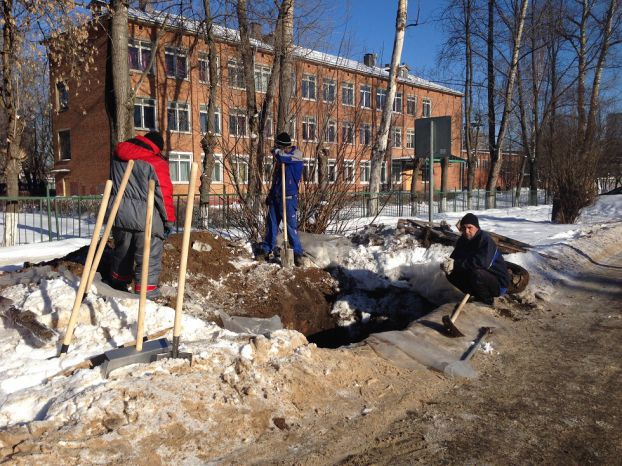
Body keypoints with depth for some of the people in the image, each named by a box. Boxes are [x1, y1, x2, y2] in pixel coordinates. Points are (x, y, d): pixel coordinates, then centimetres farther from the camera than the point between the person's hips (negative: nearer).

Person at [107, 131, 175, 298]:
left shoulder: (119, 154, 11)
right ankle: (146, 289, 0)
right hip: (145, 215, -7)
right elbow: (164, 192, -10)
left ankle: (118, 282, 37)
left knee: (122, 247, 23)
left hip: (118, 211, 7)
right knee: (150, 253, 1)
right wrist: (169, 219, -4)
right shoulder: (156, 162, -9)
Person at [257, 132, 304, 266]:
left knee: (291, 225, -5)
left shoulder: (296, 156, -8)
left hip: (288, 197, -7)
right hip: (275, 197, 7)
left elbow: (282, 157, -28)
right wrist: (270, 195, 20)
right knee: (271, 224, 10)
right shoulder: (280, 159, 13)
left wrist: (276, 152, -5)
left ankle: (297, 253, 2)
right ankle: (266, 250, 19)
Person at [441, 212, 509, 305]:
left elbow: (483, 262, -38)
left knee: (476, 274, -36)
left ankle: (486, 300, -9)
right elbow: (455, 257, 1)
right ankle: (478, 296, 9)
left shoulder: (486, 240, -24)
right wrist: (449, 263, -25)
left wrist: (456, 264, -35)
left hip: (498, 284, -8)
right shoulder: (463, 240, 2)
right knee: (452, 274, -2)